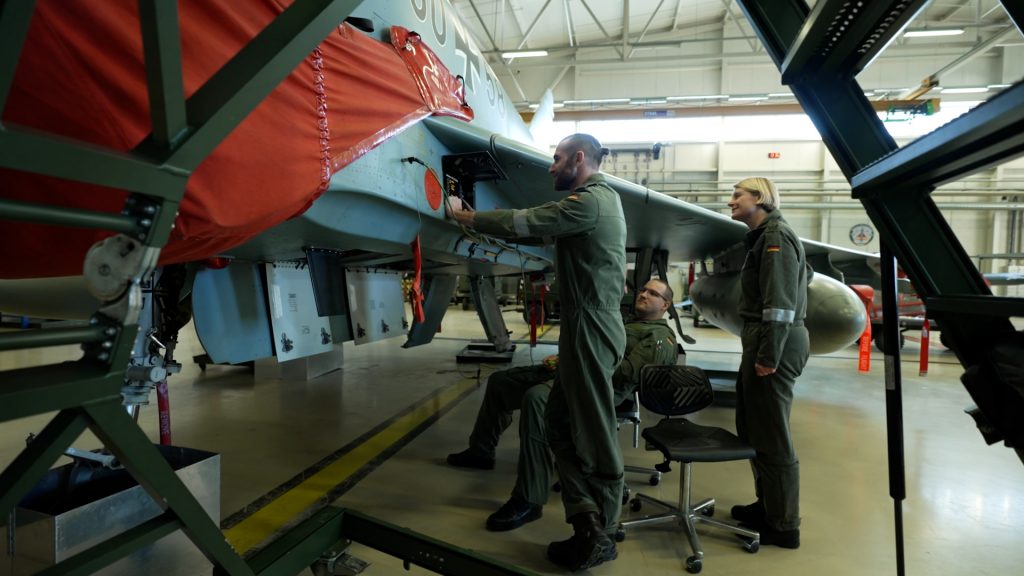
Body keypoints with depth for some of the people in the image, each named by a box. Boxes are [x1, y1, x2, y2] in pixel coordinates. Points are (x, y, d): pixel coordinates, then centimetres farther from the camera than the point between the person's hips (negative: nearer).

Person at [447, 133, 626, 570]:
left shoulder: (589, 200, -15)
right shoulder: (600, 197, 17)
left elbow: (525, 224, -15)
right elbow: (539, 230, 19)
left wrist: (462, 216, 0)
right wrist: (478, 217, 14)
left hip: (591, 332, -10)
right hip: (586, 330, 10)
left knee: (594, 435, 0)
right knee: (561, 423, 14)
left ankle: (598, 539, 14)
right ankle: (588, 523, 21)